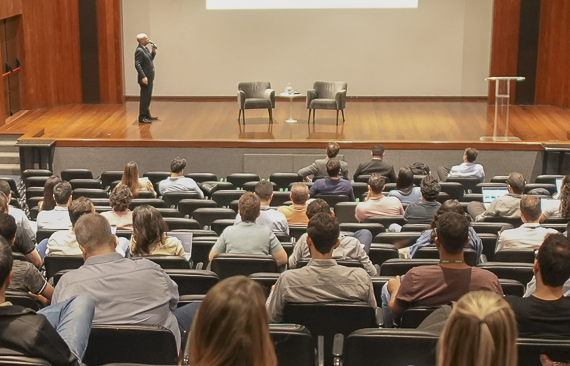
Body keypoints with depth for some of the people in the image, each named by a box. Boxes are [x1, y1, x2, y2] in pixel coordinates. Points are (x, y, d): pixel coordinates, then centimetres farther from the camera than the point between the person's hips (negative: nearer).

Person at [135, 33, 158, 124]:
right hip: (145, 78, -10)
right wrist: (143, 77, -27)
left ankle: (147, 114, 29)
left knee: (148, 97, 18)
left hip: (149, 78, 10)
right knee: (144, 97, -5)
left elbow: (150, 59, 19)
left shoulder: (145, 48, 11)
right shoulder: (139, 50, -18)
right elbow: (137, 65, -23)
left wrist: (153, 51, 3)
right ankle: (142, 117, 1)